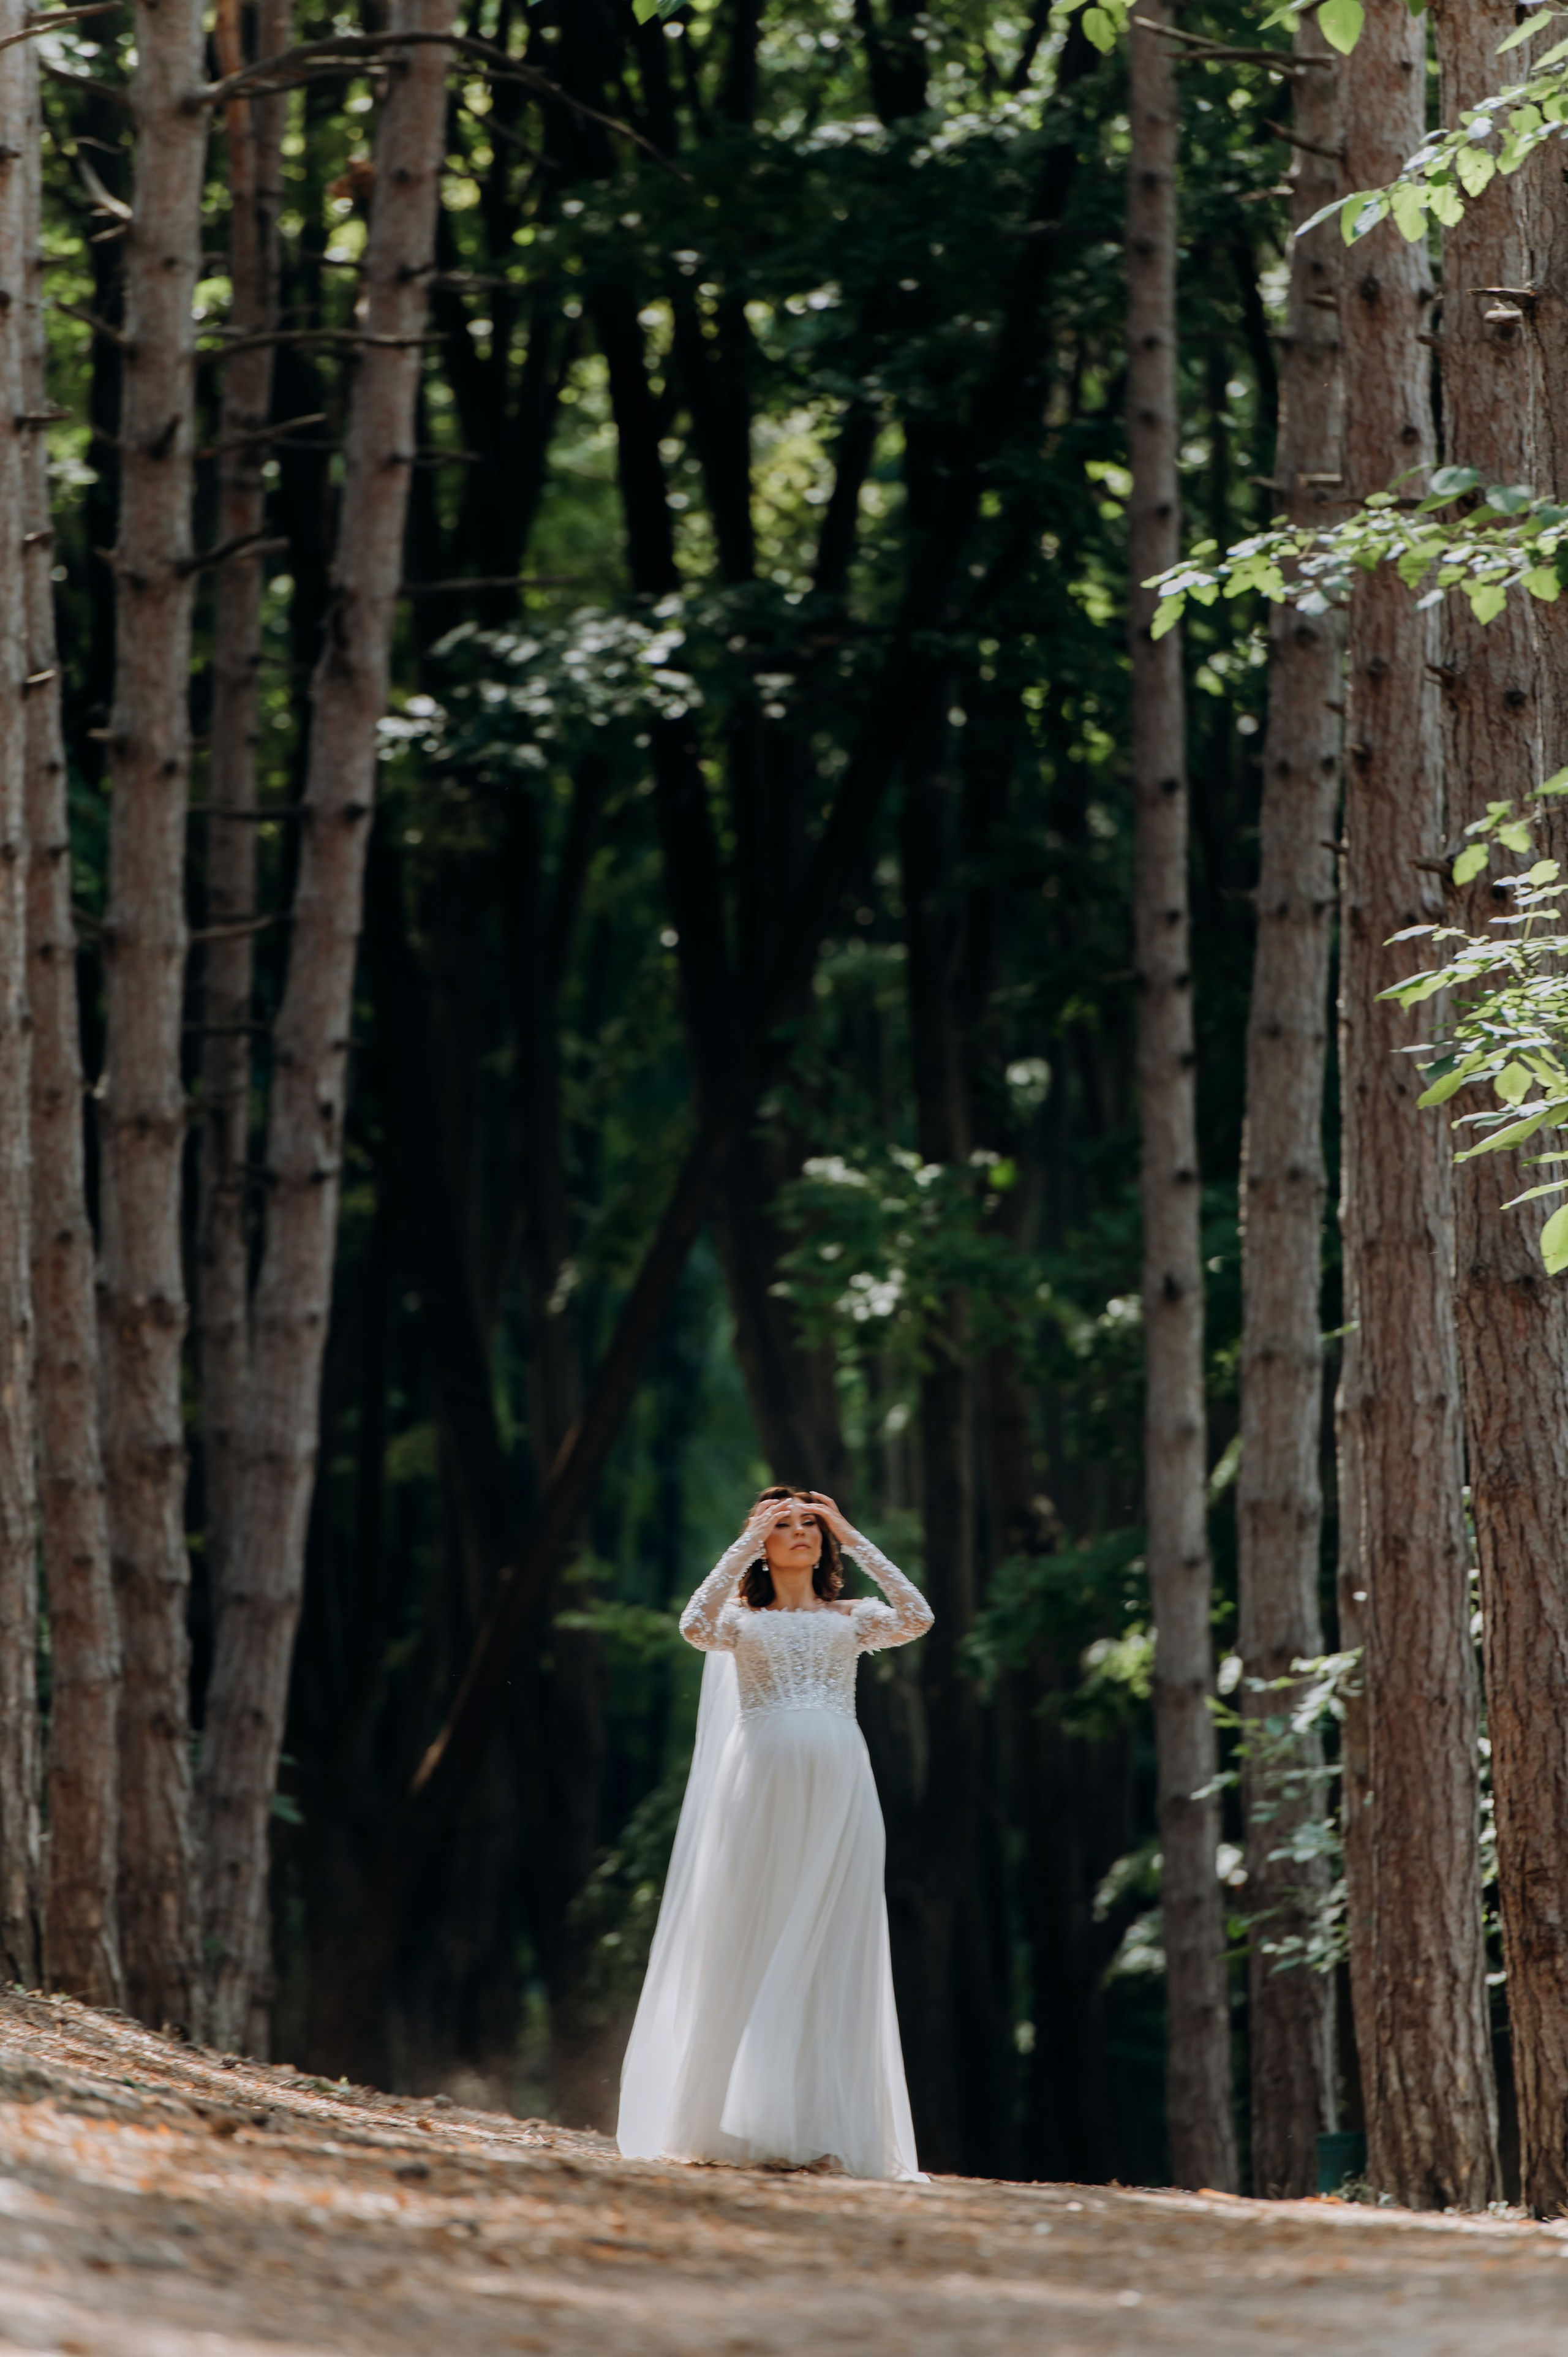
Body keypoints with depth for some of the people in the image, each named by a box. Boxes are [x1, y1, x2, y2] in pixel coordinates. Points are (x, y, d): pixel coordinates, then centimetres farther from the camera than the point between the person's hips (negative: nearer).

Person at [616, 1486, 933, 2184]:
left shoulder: (852, 1619, 17)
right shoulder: (743, 1622, 14)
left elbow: (917, 1618, -2)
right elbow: (696, 1626, -8)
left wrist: (852, 1537, 3)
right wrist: (747, 1542, -3)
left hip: (837, 1790, 1)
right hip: (760, 1786, -1)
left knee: (831, 1958, -4)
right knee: (750, 1950, -5)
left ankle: (825, 2133, -7)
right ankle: (736, 2126, -5)